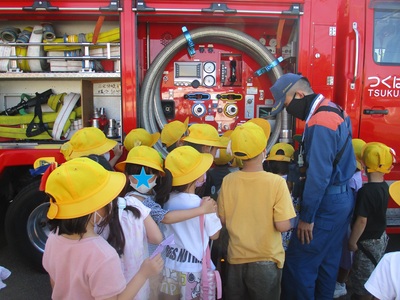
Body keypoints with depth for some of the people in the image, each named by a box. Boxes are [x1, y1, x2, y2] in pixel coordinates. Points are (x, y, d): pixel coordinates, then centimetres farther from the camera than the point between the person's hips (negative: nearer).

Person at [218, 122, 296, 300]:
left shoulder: (228, 181, -10)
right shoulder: (276, 182, -18)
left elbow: (222, 220, -2)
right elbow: (283, 226, -18)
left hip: (236, 260, 2)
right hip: (267, 261, -2)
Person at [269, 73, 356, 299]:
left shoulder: (320, 123, -22)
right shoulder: (334, 111, 9)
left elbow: (318, 176, -25)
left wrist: (306, 217, -18)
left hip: (327, 204, -10)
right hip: (343, 198, 10)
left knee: (298, 263, -2)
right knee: (328, 261, 19)